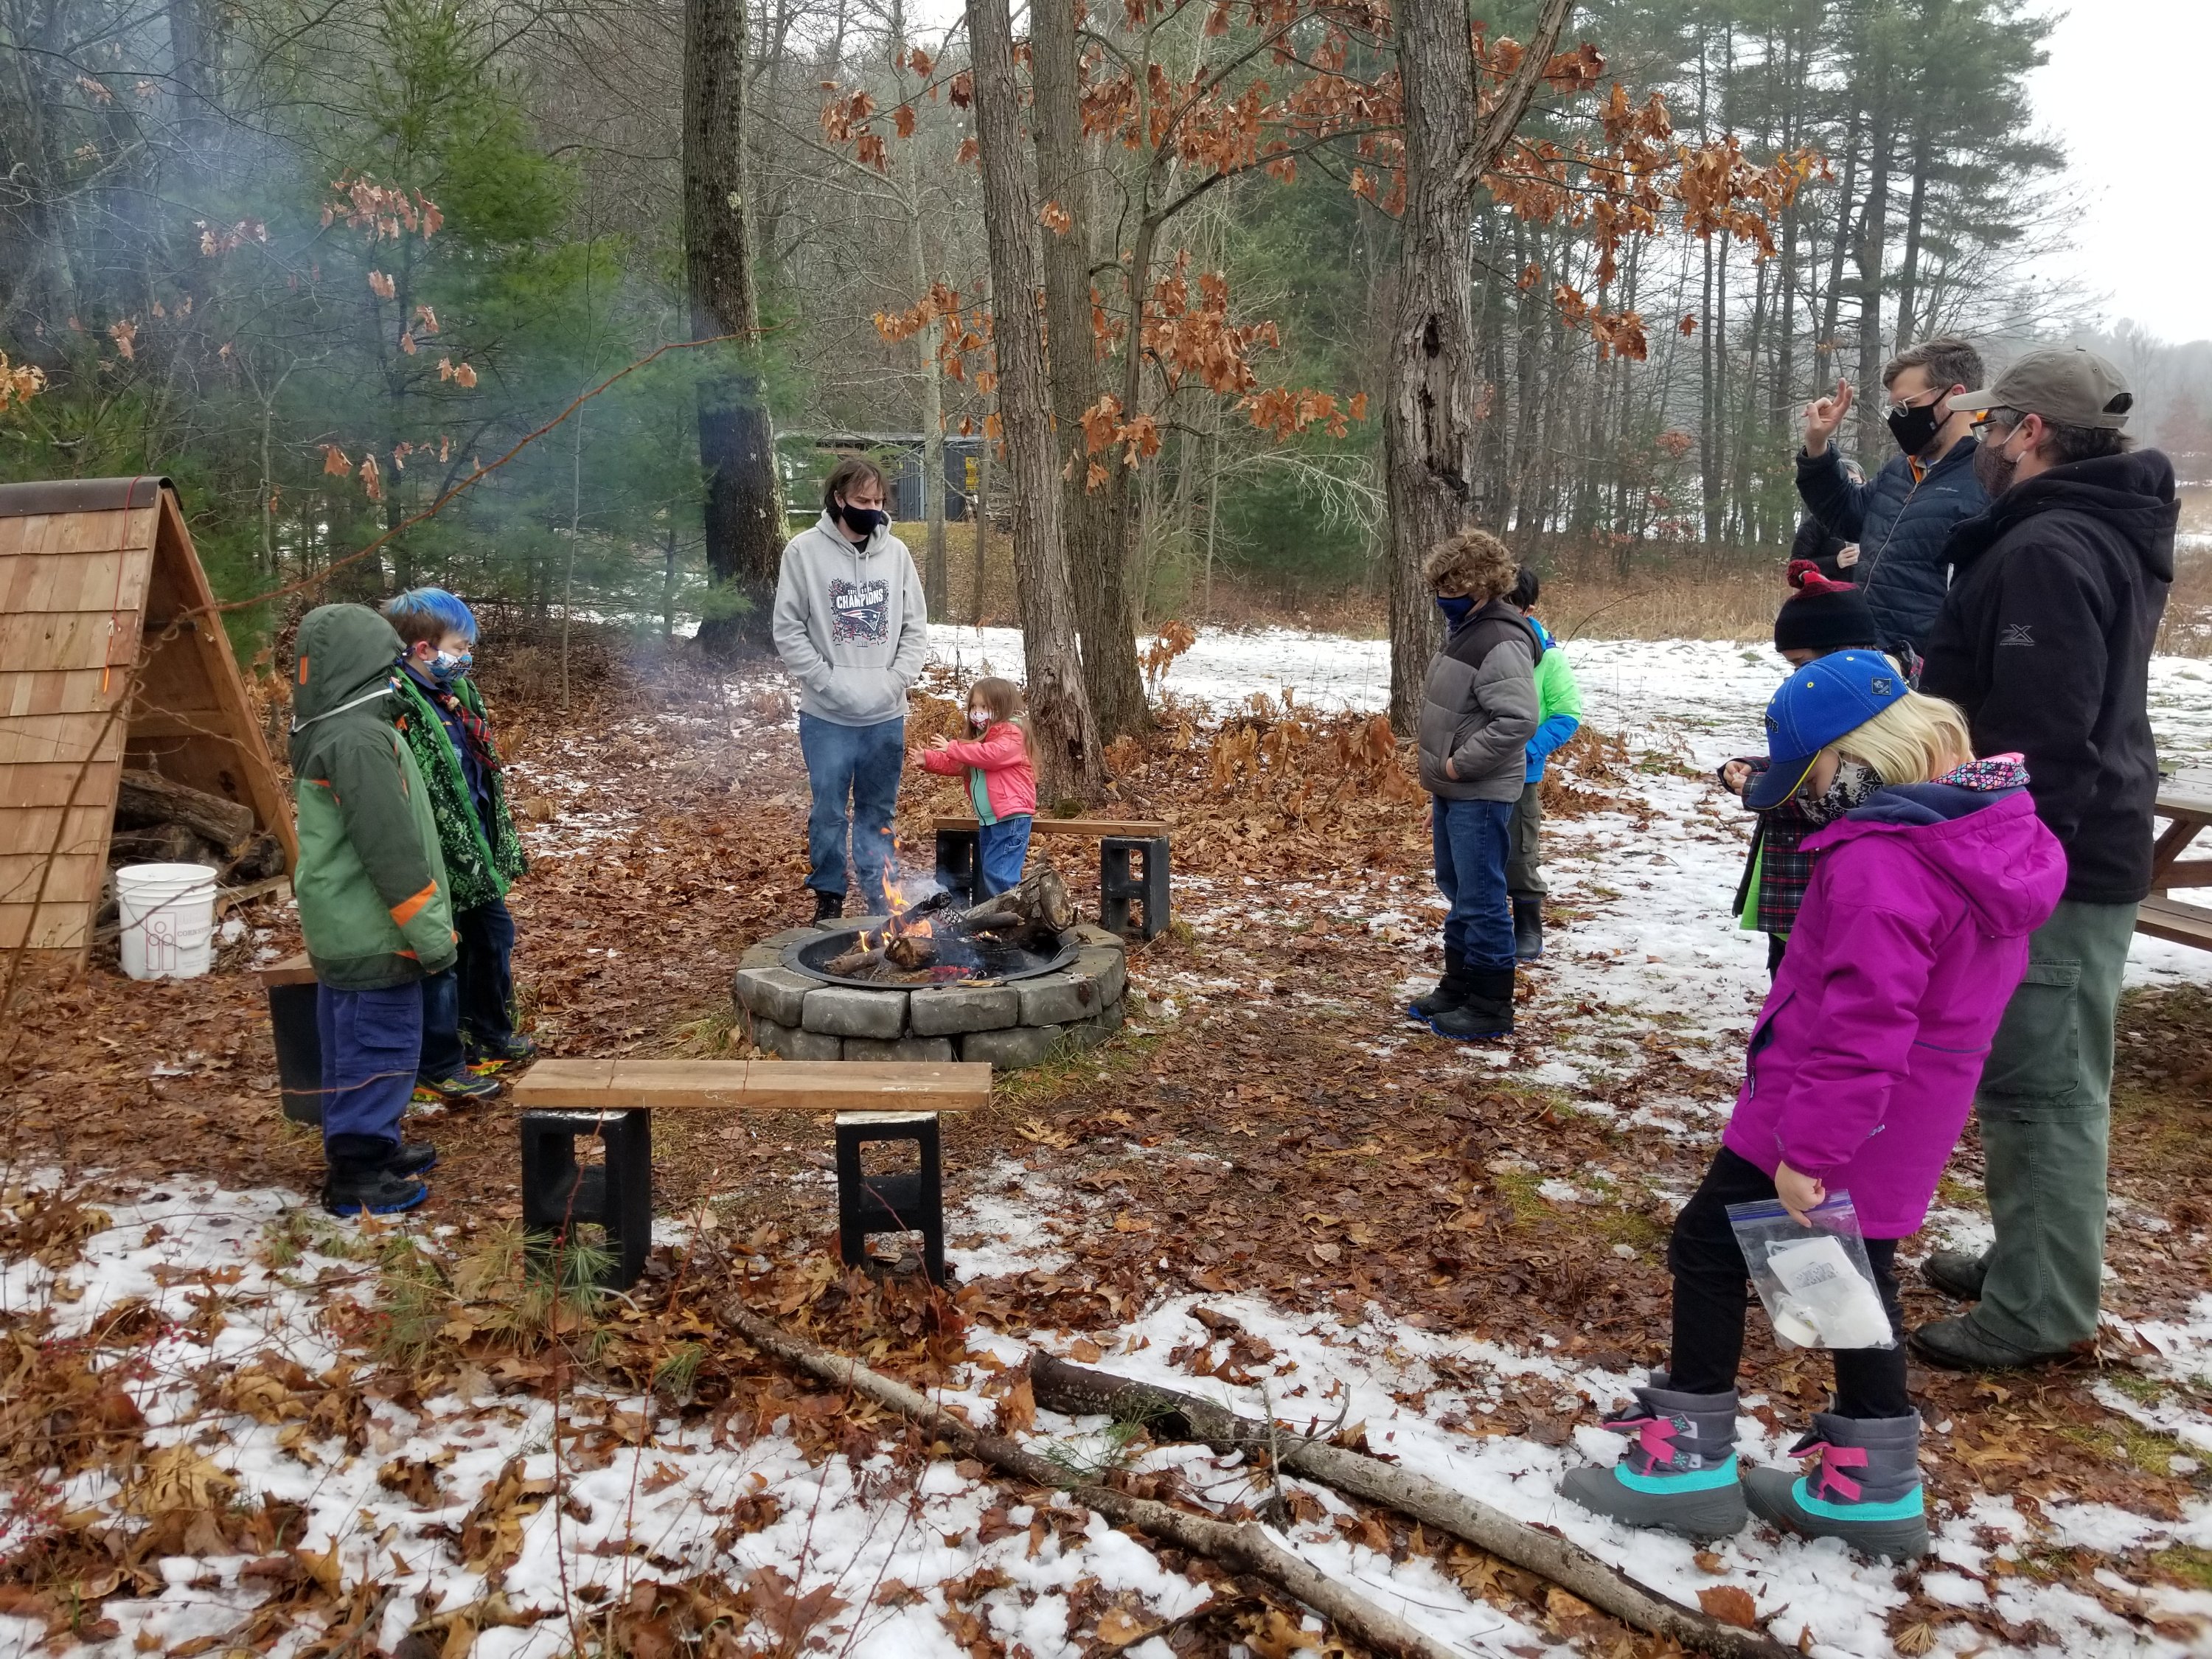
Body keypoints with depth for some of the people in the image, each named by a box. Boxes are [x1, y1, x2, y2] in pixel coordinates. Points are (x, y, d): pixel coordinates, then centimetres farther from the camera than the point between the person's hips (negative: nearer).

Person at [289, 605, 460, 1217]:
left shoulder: (332, 731, 10)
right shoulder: (360, 739, -22)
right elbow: (392, 850, -24)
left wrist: (422, 928, 22)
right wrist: (431, 933, -17)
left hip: (348, 926, 10)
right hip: (371, 932, -10)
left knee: (356, 1047, 20)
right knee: (377, 1049, -1)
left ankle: (369, 1148, 32)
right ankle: (357, 1176, 7)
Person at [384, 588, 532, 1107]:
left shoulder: (458, 691, 7)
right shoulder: (398, 707, -24)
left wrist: (502, 840, 20)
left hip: (477, 850, 10)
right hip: (438, 858, -10)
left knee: (494, 937, 22)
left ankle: (492, 1035, 42)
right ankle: (439, 1069, 18)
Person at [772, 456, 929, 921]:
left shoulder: (896, 552, 4)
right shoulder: (804, 550, -5)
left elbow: (916, 627, 8)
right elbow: (788, 630, -5)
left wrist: (896, 680, -6)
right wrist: (829, 683, -13)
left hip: (886, 716, 3)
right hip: (827, 716, -2)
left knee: (878, 812, 12)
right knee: (830, 812, 3)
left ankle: (881, 898, 22)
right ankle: (828, 896, 19)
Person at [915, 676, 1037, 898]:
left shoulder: (1011, 734, -9)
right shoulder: (981, 738, 22)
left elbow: (993, 755, -28)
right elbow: (956, 766, 20)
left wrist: (952, 749, -26)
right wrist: (929, 760, 5)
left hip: (1011, 818, -11)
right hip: (989, 820, 11)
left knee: (999, 872, -17)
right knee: (986, 873, 15)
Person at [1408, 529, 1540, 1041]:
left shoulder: (1501, 643, -19)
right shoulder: (1465, 632, 11)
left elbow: (1518, 720, -29)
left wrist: (1460, 764, -20)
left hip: (1481, 797, -10)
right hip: (1453, 792, 10)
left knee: (1482, 900, -2)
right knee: (1456, 891, 19)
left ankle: (1491, 1008, 8)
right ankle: (1457, 989, 31)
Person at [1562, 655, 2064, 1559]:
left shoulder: (1879, 860, -26)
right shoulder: (1994, 827, 5)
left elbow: (1860, 1023, -29)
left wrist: (1809, 1150, -25)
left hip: (1832, 1112, -9)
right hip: (1910, 1116, 9)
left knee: (1708, 1246, 5)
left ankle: (1689, 1460, 13)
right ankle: (1873, 1486, 28)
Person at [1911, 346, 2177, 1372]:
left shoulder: (2047, 551, -20)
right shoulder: (2101, 536, 15)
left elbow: (2038, 741, -25)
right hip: (2073, 851, 11)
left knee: (2041, 1085, -3)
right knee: (2036, 1078, 17)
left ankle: (2039, 1309, 6)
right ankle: (2030, 1261, 29)